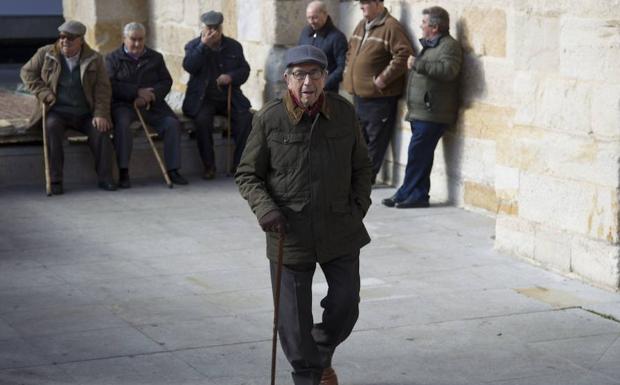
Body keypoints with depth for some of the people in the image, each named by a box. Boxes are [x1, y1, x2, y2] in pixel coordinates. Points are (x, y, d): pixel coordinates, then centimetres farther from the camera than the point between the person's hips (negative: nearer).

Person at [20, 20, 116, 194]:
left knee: (100, 130, -25)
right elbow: (27, 72, 10)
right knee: (52, 127, -33)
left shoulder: (94, 59, 4)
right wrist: (44, 94, -3)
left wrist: (100, 114, -11)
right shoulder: (46, 54, 3)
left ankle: (104, 178, -14)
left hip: (84, 114, 1)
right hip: (56, 112, -1)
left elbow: (102, 89, 2)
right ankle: (55, 180, -30)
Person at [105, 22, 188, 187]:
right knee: (122, 124, -35)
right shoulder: (113, 58, 9)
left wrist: (149, 96, -12)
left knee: (173, 123, -22)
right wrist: (137, 92, -15)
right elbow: (110, 85, -5)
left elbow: (166, 82, 8)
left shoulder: (155, 58, 18)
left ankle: (172, 169, -16)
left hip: (152, 104, 3)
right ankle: (123, 172, -32)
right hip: (123, 105, -3)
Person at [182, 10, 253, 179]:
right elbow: (189, 67, -12)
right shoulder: (193, 46, 6)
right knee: (202, 119, -32)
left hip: (229, 97, 2)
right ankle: (209, 166, -22)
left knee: (245, 118, -24)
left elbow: (245, 69, 9)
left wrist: (231, 77, -12)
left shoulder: (234, 46, 12)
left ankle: (239, 164, -14)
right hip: (202, 98, -2)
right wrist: (204, 45, -16)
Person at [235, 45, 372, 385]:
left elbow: (362, 167, 13)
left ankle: (322, 358, 37)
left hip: (341, 230, 3)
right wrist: (265, 208, -15)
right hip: (290, 233, -2)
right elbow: (247, 175, 0)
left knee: (346, 304, 9)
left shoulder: (344, 112, 1)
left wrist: (359, 205, 1)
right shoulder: (269, 119, -8)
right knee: (294, 315, 3)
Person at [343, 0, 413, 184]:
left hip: (379, 96, -9)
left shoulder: (391, 27, -14)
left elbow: (403, 55, -22)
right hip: (359, 94, 9)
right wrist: (348, 71, 14)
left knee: (376, 140, 1)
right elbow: (350, 50, 28)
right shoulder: (362, 26, 14)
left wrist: (383, 78, -22)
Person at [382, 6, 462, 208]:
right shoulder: (429, 46, 23)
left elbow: (447, 70, -26)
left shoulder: (449, 46, -9)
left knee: (417, 155, -10)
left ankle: (413, 195, -6)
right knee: (420, 155, 10)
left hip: (431, 114, -10)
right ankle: (416, 195, 13)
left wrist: (417, 64, -22)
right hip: (421, 112, 10)